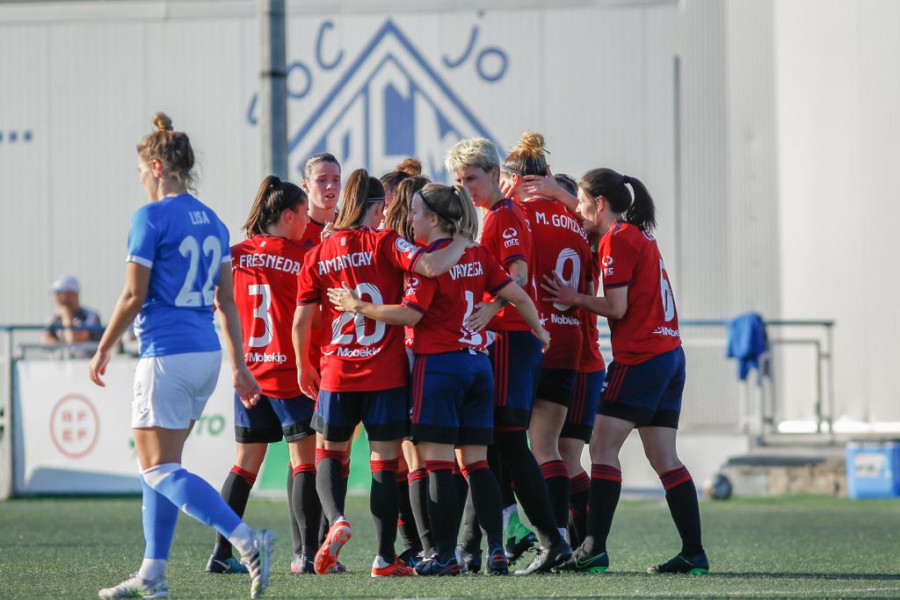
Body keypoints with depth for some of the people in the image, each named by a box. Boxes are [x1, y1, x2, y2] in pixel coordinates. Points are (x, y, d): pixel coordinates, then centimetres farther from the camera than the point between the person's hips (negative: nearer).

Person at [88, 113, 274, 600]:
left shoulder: (151, 218, -10)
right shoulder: (212, 221, 12)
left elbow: (134, 296, -12)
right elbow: (226, 301, 13)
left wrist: (103, 350, -1)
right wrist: (239, 366, 15)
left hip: (167, 354, -8)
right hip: (207, 354, 8)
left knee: (159, 469, -7)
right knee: (160, 464, 15)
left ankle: (247, 540, -24)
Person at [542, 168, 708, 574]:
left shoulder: (616, 240, -10)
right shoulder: (642, 236, 16)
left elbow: (617, 307, -14)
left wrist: (576, 299, 0)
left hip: (639, 358, -9)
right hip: (670, 354, 9)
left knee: (603, 448, -6)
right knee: (664, 459, 8)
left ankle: (594, 548, -11)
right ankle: (693, 553, 4)